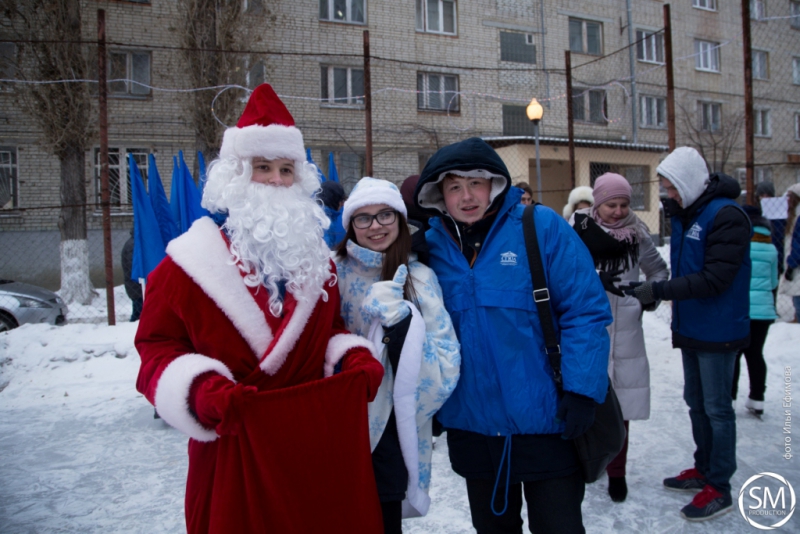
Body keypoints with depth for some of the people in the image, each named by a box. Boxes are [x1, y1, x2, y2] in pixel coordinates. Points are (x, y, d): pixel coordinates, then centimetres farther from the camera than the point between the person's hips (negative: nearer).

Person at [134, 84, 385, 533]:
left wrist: (356, 357, -2)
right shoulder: (191, 263, -3)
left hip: (318, 440, 4)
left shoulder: (315, 254, 12)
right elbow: (156, 344, -2)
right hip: (234, 445, -3)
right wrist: (199, 390, -19)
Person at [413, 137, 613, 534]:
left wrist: (582, 390, -16)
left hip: (545, 419, -3)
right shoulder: (431, 244, 1)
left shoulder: (541, 226, -10)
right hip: (472, 424, 4)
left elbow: (586, 311, -10)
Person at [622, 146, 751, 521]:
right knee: (696, 402, 18)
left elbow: (714, 279, -25)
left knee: (716, 408, 1)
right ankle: (703, 469, 34)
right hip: (691, 329, 9)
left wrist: (659, 290, -26)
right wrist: (655, 291, 4)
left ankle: (718, 487, 14)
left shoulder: (727, 215, -19)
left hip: (717, 332, -9)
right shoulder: (684, 214, 9)